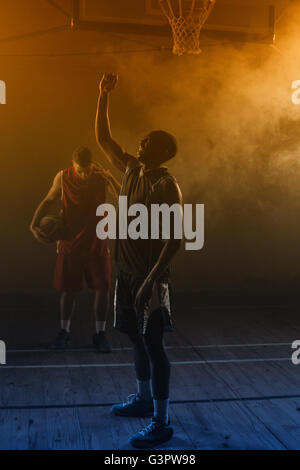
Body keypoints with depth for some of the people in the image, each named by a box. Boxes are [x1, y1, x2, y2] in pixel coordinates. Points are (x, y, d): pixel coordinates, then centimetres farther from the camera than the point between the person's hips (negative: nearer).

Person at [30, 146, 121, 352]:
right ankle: (65, 331, 28)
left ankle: (100, 333, 16)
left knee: (102, 288, -1)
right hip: (70, 242, 0)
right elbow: (48, 201, 9)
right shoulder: (63, 177, -4)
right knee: (68, 289, 8)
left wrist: (109, 177, -30)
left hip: (97, 243, 0)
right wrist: (35, 225, -2)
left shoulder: (102, 175, -6)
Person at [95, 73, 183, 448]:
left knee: (152, 343, -5)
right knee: (136, 337, 17)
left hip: (149, 273, -8)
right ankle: (143, 399, 34)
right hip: (126, 270, 8)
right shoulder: (131, 169, 7)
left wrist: (153, 278, -25)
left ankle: (161, 422, 4)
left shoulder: (167, 186, -15)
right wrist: (103, 95, 10)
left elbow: (175, 238, -20)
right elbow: (102, 139, 16)